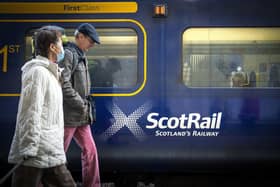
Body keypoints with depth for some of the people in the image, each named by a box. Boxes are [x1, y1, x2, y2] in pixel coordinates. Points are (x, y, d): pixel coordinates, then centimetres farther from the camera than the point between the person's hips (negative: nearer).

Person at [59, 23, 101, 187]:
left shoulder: (81, 57, 17)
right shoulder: (68, 54, -13)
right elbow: (64, 85, -22)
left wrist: (86, 108, 9)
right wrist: (83, 106, -16)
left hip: (81, 116, 9)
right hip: (68, 116, -9)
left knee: (90, 151, 9)